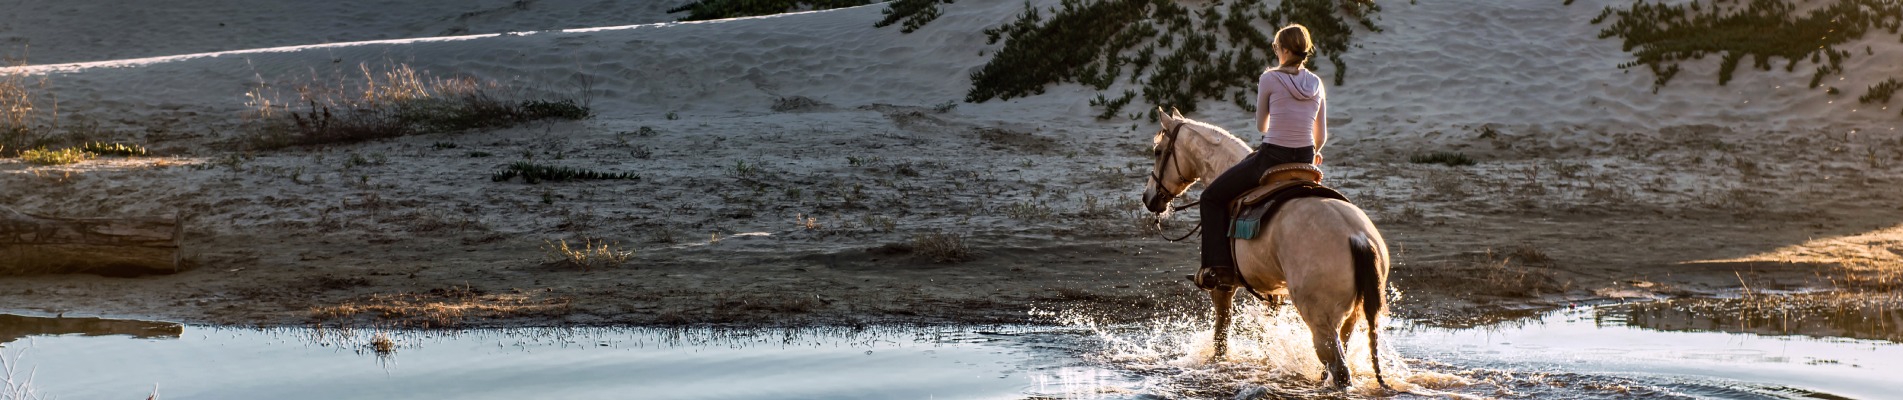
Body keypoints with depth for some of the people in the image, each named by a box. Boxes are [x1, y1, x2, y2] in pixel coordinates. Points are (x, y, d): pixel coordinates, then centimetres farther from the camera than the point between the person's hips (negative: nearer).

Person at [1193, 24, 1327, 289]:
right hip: (1305, 161, 5)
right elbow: (1321, 136, 12)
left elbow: (1261, 126, 4)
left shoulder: (1269, 79, -9)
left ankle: (1220, 268, 3)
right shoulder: (1317, 84, 5)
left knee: (1213, 197, 12)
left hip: (1271, 158, -5)